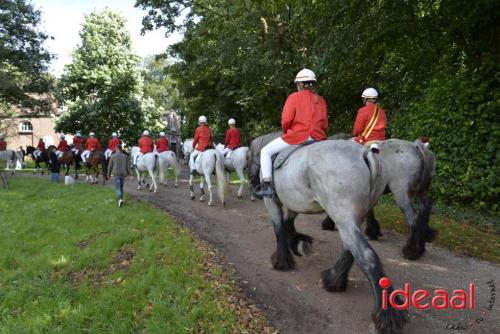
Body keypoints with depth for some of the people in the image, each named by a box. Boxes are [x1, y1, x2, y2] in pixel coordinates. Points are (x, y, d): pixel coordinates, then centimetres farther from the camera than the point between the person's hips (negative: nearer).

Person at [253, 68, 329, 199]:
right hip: (318, 138, 6)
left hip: (298, 136, -5)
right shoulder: (321, 100, 15)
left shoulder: (295, 97, 0)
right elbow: (325, 125, 11)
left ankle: (267, 186, -5)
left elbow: (286, 120, -8)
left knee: (266, 151, 7)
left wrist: (286, 131, 10)